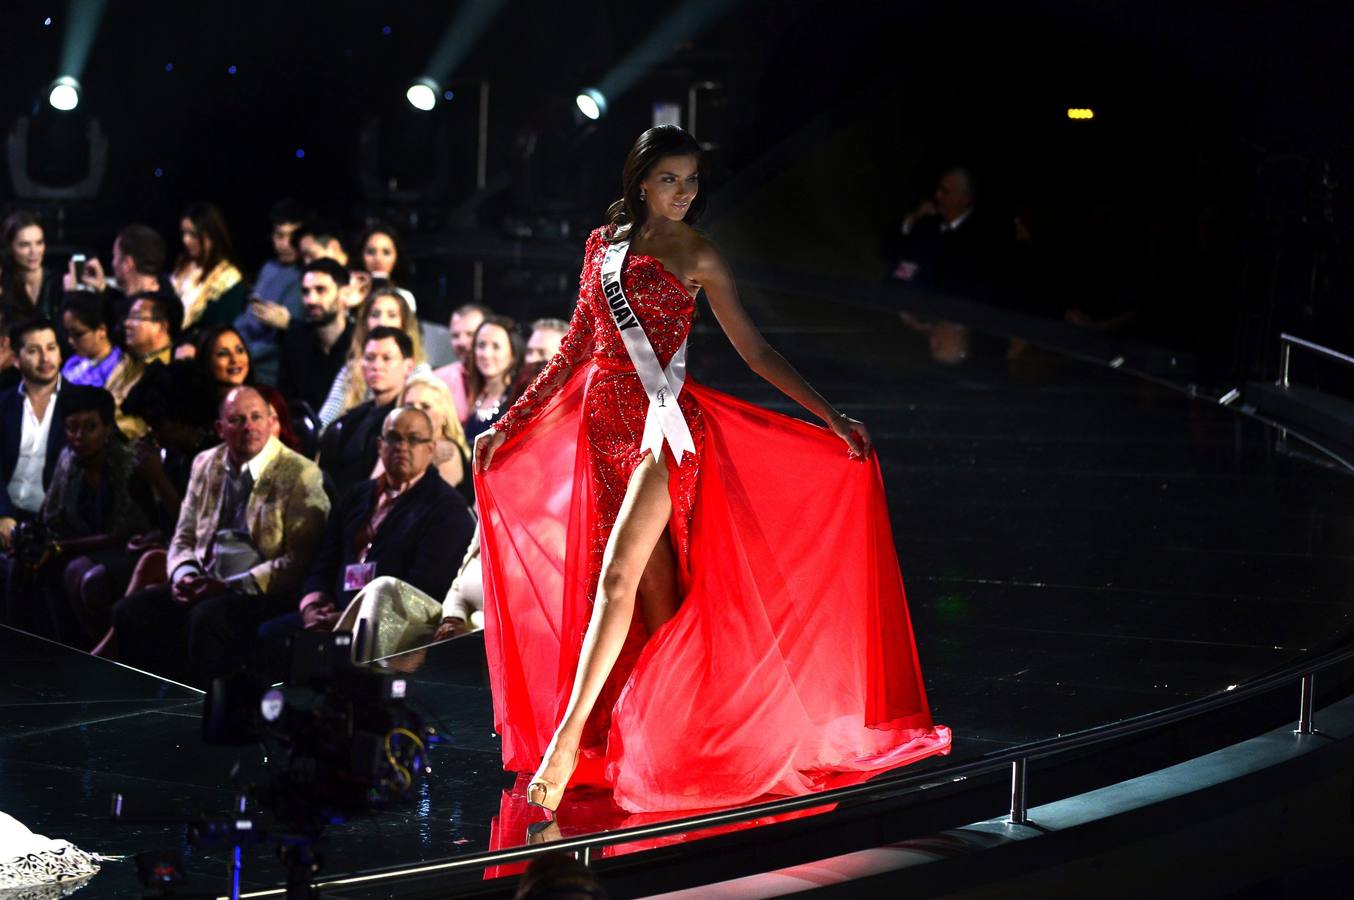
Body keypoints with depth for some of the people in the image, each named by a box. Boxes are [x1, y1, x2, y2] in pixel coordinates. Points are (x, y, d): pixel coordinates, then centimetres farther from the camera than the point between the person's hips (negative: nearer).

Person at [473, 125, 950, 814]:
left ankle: (565, 746, -18)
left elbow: (754, 350, 4)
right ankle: (668, 744, 6)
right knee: (655, 591, 3)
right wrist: (509, 422, 16)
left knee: (617, 578, -16)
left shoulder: (697, 256, 4)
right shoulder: (603, 243, 14)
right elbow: (577, 347, 18)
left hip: (660, 421, -4)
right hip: (604, 423, 4)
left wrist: (831, 419, -4)